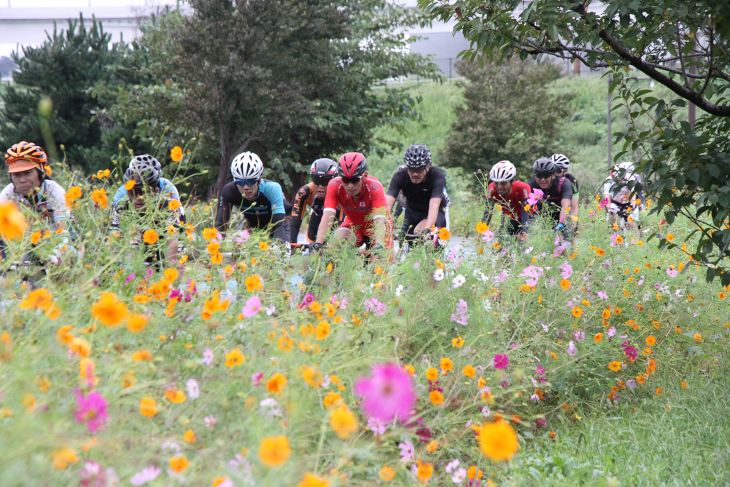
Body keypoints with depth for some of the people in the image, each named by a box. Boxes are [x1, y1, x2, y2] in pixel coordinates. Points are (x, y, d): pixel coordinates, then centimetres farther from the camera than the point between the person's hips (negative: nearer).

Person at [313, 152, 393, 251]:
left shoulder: (375, 187, -33)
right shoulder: (334, 186, -26)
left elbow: (379, 221, -43)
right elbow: (327, 217, -36)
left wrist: (378, 246, -61)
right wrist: (318, 243, -52)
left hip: (373, 226, -1)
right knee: (339, 240, -31)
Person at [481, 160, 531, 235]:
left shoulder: (522, 188, -33)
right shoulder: (492, 189, -25)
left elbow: (525, 213, -38)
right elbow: (487, 212, -28)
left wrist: (523, 234, -51)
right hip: (509, 219, 3)